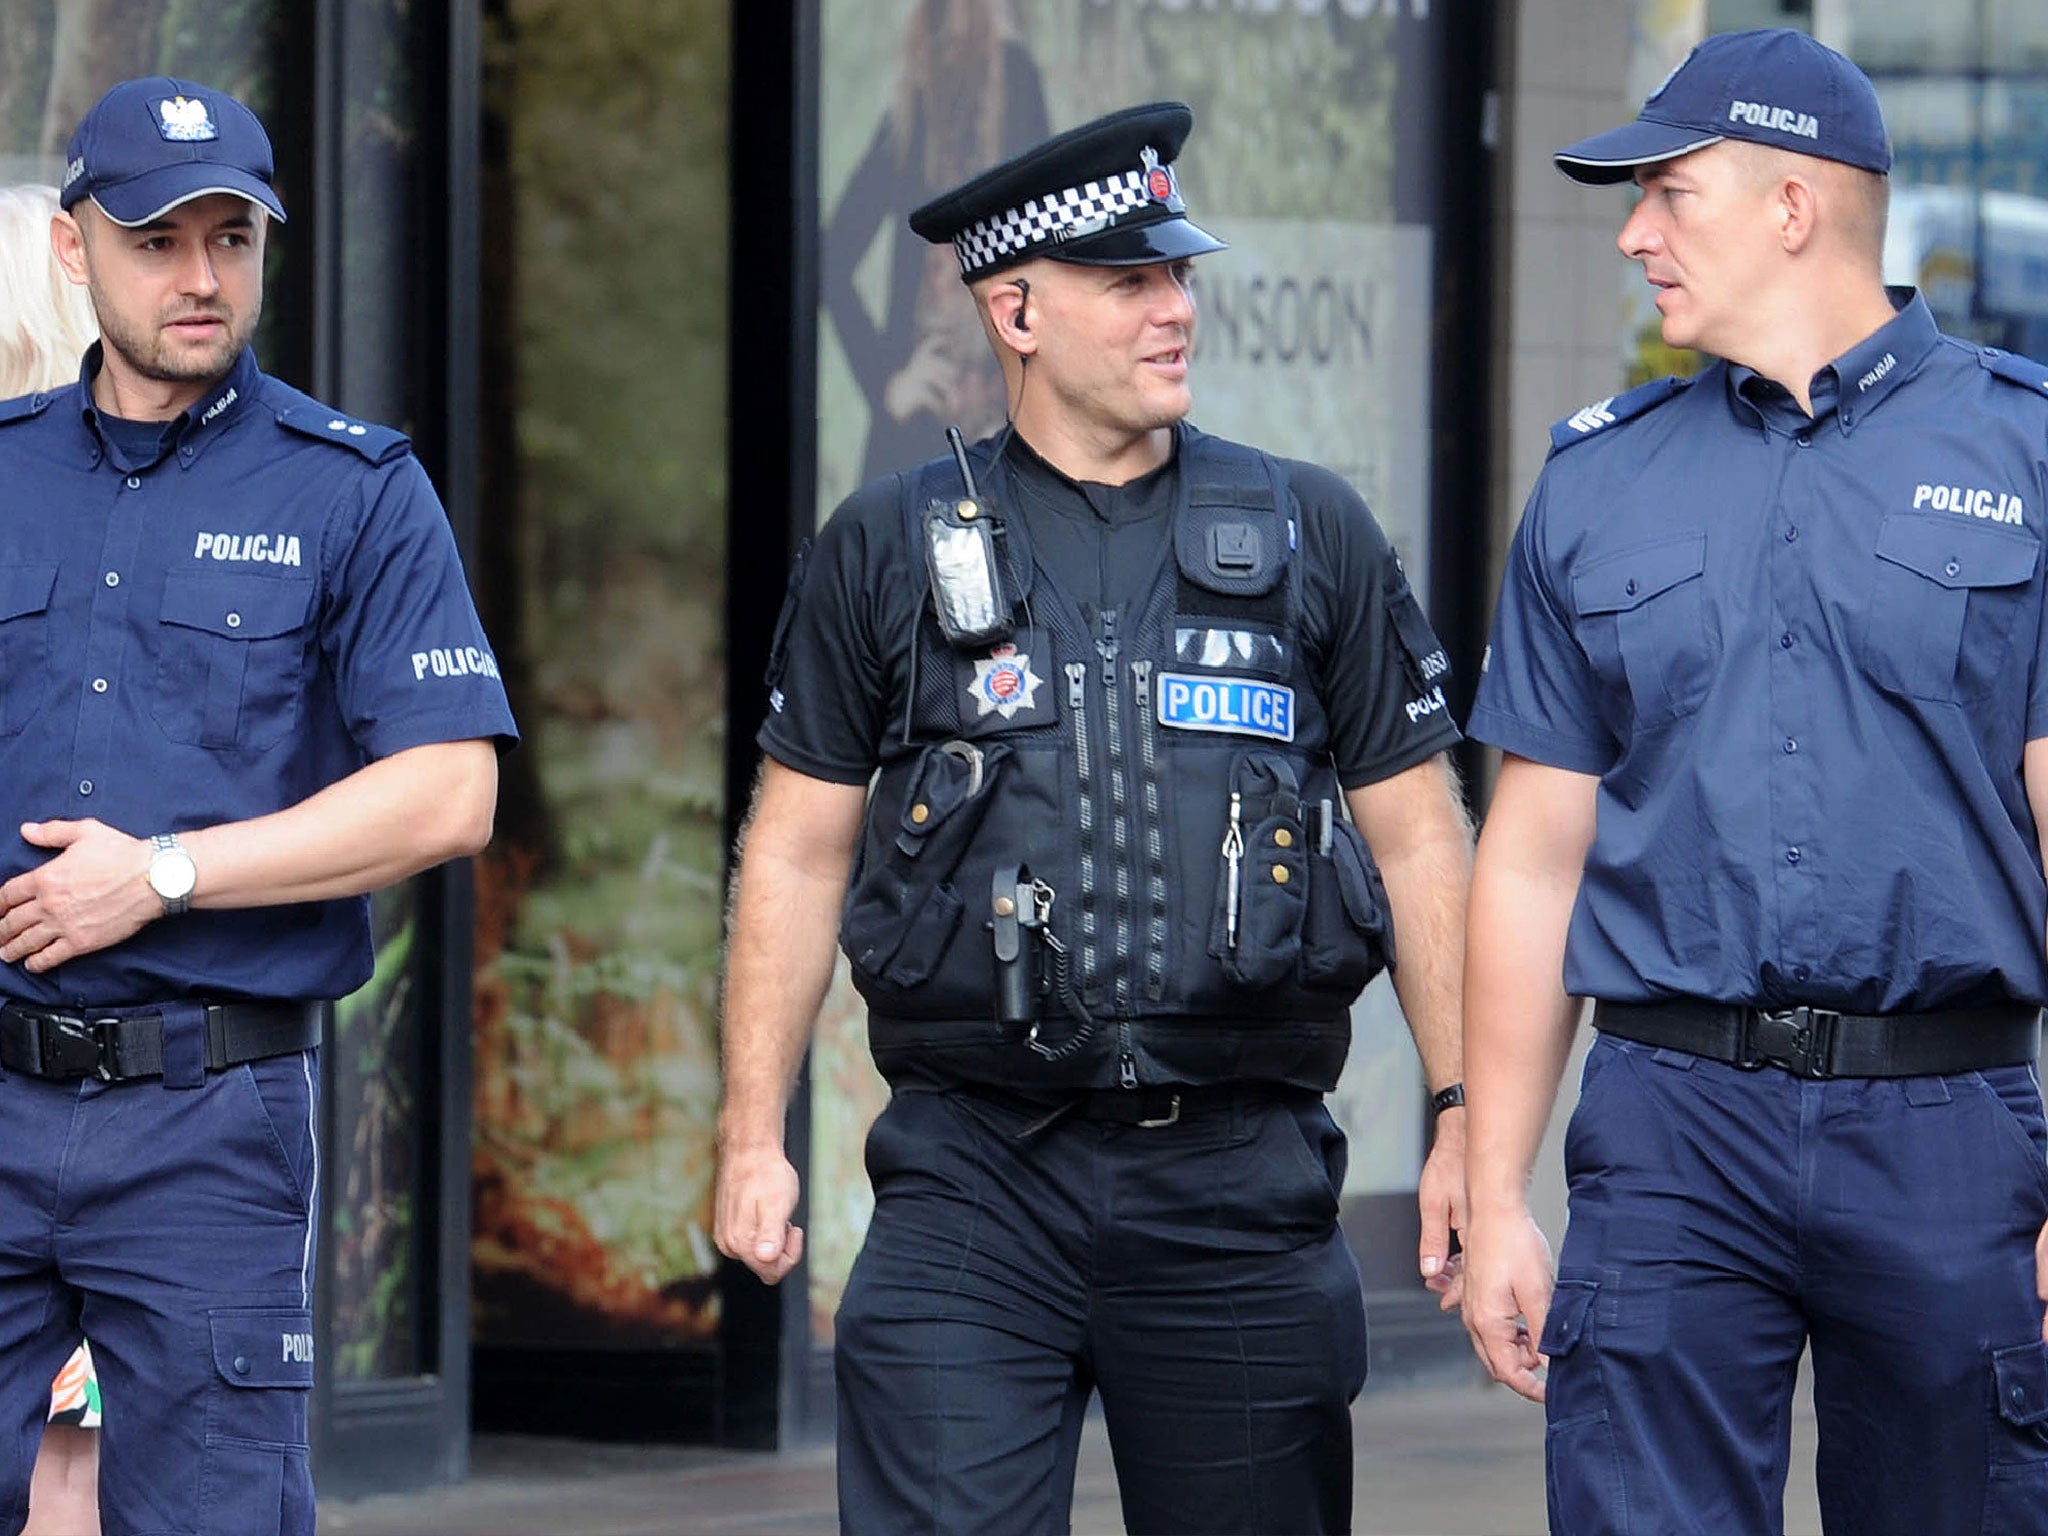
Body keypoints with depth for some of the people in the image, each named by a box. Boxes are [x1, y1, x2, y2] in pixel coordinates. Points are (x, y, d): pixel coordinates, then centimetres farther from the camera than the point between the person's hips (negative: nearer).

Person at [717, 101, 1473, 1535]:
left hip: (1238, 1179, 1)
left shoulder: (1309, 534, 8)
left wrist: (1466, 1121, 3)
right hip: (974, 1182, -1)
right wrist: (754, 1135, 3)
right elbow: (797, 852, 10)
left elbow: (1418, 839, 10)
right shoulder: (891, 552, 6)